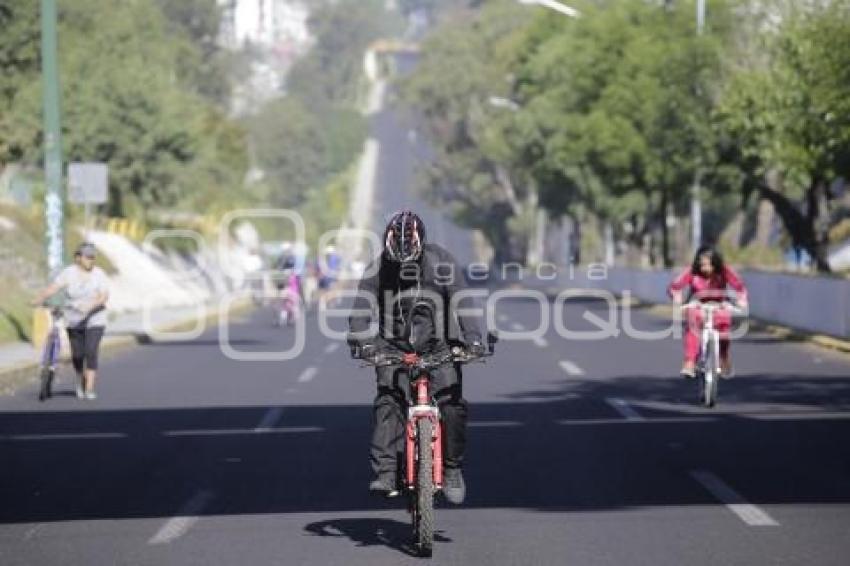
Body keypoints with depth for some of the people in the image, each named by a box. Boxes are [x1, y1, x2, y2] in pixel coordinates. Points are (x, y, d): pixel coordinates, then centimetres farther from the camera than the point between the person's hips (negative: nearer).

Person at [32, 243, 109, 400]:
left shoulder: (99, 274, -4)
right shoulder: (69, 273, -2)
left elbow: (104, 296, -15)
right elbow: (53, 287, -12)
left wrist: (90, 305, -32)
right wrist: (39, 299, -28)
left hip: (94, 321, -2)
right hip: (74, 321, 2)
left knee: (91, 353, -14)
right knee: (77, 354, 5)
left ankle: (89, 389, -13)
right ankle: (81, 381, 31)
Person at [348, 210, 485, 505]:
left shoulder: (442, 263, -9)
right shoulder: (378, 269, -7)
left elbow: (461, 302, -14)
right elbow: (362, 307, -16)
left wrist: (472, 338, -28)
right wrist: (361, 339, -34)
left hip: (438, 347, 0)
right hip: (394, 347, 0)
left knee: (451, 401, -15)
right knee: (388, 400, -21)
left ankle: (452, 469, 4)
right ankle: (385, 472, -24)